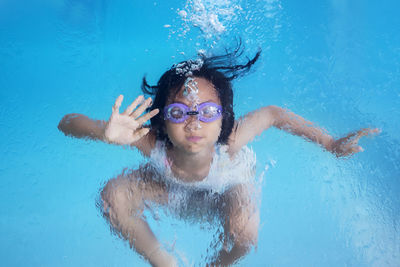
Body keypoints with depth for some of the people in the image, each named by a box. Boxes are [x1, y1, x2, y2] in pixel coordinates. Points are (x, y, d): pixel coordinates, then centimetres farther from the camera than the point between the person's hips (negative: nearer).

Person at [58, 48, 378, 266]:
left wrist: (332, 144, -21)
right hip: (170, 189, 2)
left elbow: (272, 113, -21)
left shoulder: (230, 142, -41)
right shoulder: (151, 142, -39)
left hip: (226, 187, -1)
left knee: (245, 233, -32)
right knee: (113, 195, -21)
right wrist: (104, 133, -61)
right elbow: (67, 123, -37)